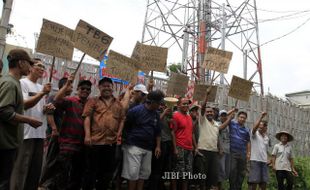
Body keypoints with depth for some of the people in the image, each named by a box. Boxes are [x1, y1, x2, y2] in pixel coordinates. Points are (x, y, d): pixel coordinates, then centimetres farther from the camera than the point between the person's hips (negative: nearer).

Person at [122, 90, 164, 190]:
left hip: (148, 148, 6)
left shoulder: (156, 114, 9)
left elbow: (157, 131, 16)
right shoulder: (135, 110, -10)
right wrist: (130, 139, -3)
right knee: (133, 172, -6)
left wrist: (158, 146, 11)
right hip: (134, 146, -6)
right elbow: (125, 126, -5)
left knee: (145, 172, 10)